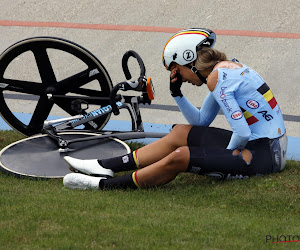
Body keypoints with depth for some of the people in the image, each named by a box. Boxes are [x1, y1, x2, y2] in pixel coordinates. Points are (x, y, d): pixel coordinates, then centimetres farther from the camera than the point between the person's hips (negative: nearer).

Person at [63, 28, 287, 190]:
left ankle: (105, 184, -11)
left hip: (263, 156, -10)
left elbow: (243, 134, -22)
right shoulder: (225, 67, 13)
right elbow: (201, 122, 22)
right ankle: (106, 167, 12)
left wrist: (226, 156, -4)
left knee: (180, 157, -20)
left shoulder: (216, 78, -17)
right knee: (181, 133, 13)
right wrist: (177, 93, 11)